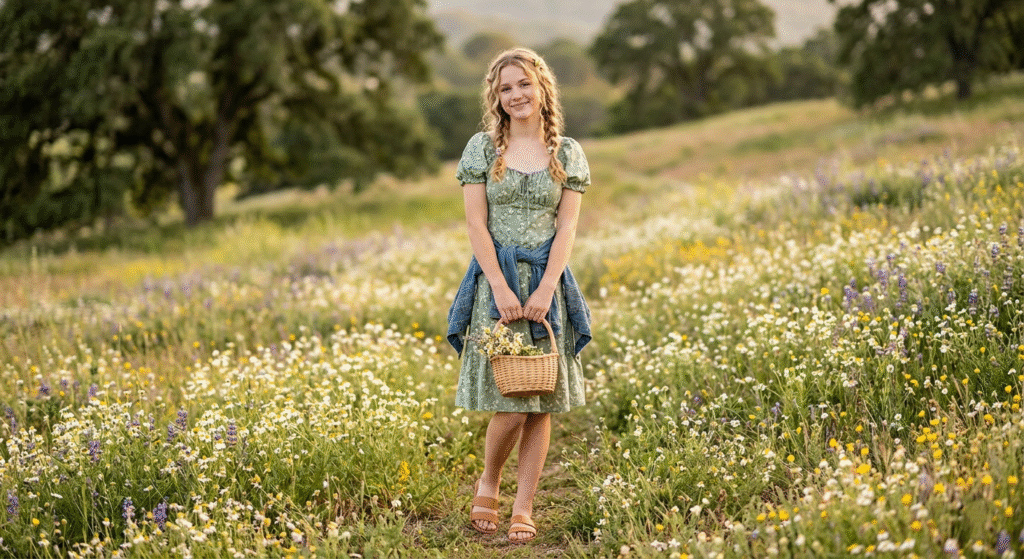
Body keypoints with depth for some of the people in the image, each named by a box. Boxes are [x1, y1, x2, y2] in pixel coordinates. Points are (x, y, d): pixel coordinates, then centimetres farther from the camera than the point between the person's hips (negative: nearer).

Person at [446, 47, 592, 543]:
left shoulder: (567, 153, 7)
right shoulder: (482, 148, 3)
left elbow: (566, 227, 1)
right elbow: (476, 224, -2)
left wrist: (545, 289, -11)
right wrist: (501, 287, -12)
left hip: (546, 282, 2)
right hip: (496, 279, -2)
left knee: (542, 402, 1)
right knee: (510, 405, -9)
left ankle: (524, 509, 11)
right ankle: (487, 484, 17)